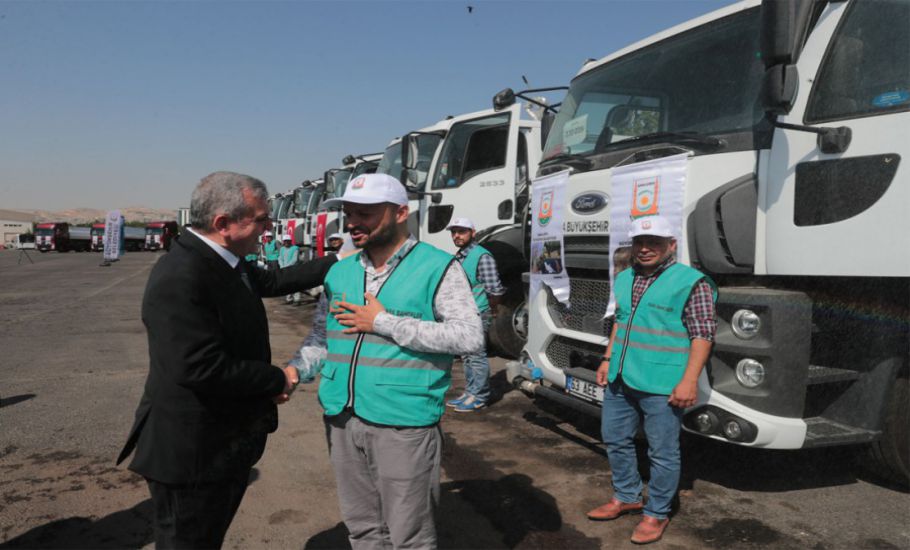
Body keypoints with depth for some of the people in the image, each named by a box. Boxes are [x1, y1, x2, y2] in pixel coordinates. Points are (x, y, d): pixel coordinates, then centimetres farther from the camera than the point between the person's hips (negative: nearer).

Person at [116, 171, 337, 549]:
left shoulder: (224, 262, 3)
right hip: (192, 451, -9)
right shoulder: (181, 276, -27)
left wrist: (338, 263, 19)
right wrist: (278, 380, -19)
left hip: (228, 443, 10)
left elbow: (272, 280, 21)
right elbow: (202, 367, -32)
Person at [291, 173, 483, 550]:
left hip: (404, 423, -5)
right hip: (342, 419, 6)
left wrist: (384, 323, -16)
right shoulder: (340, 272, 10)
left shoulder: (437, 267, -7)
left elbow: (469, 337, -16)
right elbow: (321, 336, 18)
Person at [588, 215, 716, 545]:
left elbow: (703, 334, -12)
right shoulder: (624, 279, 12)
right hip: (620, 381, 7)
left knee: (662, 453, 4)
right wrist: (607, 361, 17)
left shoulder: (691, 282, -10)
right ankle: (626, 497, 36)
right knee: (615, 441, 17)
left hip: (662, 386, -7)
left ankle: (656, 514, 21)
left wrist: (689, 380, -18)